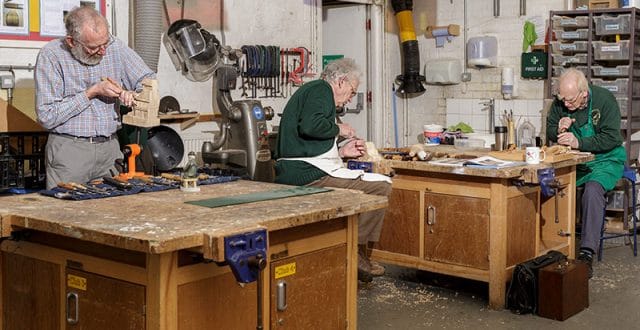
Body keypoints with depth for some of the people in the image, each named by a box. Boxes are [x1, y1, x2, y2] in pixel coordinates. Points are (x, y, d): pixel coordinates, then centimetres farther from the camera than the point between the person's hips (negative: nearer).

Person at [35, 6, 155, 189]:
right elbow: (46, 117, -12)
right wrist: (92, 92, -13)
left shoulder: (115, 47, 1)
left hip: (109, 148, 3)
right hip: (68, 151, -3)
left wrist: (133, 95, -10)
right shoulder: (50, 55, -9)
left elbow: (149, 79, 12)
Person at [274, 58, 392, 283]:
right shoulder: (321, 88, -3)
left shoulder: (307, 91, 27)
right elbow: (310, 125, -23)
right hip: (307, 174, -11)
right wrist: (339, 129, -5)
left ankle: (357, 256, 18)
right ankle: (358, 255, -4)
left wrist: (341, 152, 19)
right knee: (381, 185, -12)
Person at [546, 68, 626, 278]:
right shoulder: (560, 103, -2)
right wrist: (559, 131, -15)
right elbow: (549, 132, 9)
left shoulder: (605, 100, -15)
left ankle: (587, 253, -34)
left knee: (593, 189, -35)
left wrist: (579, 142, -28)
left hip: (606, 160, -4)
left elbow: (611, 138, -19)